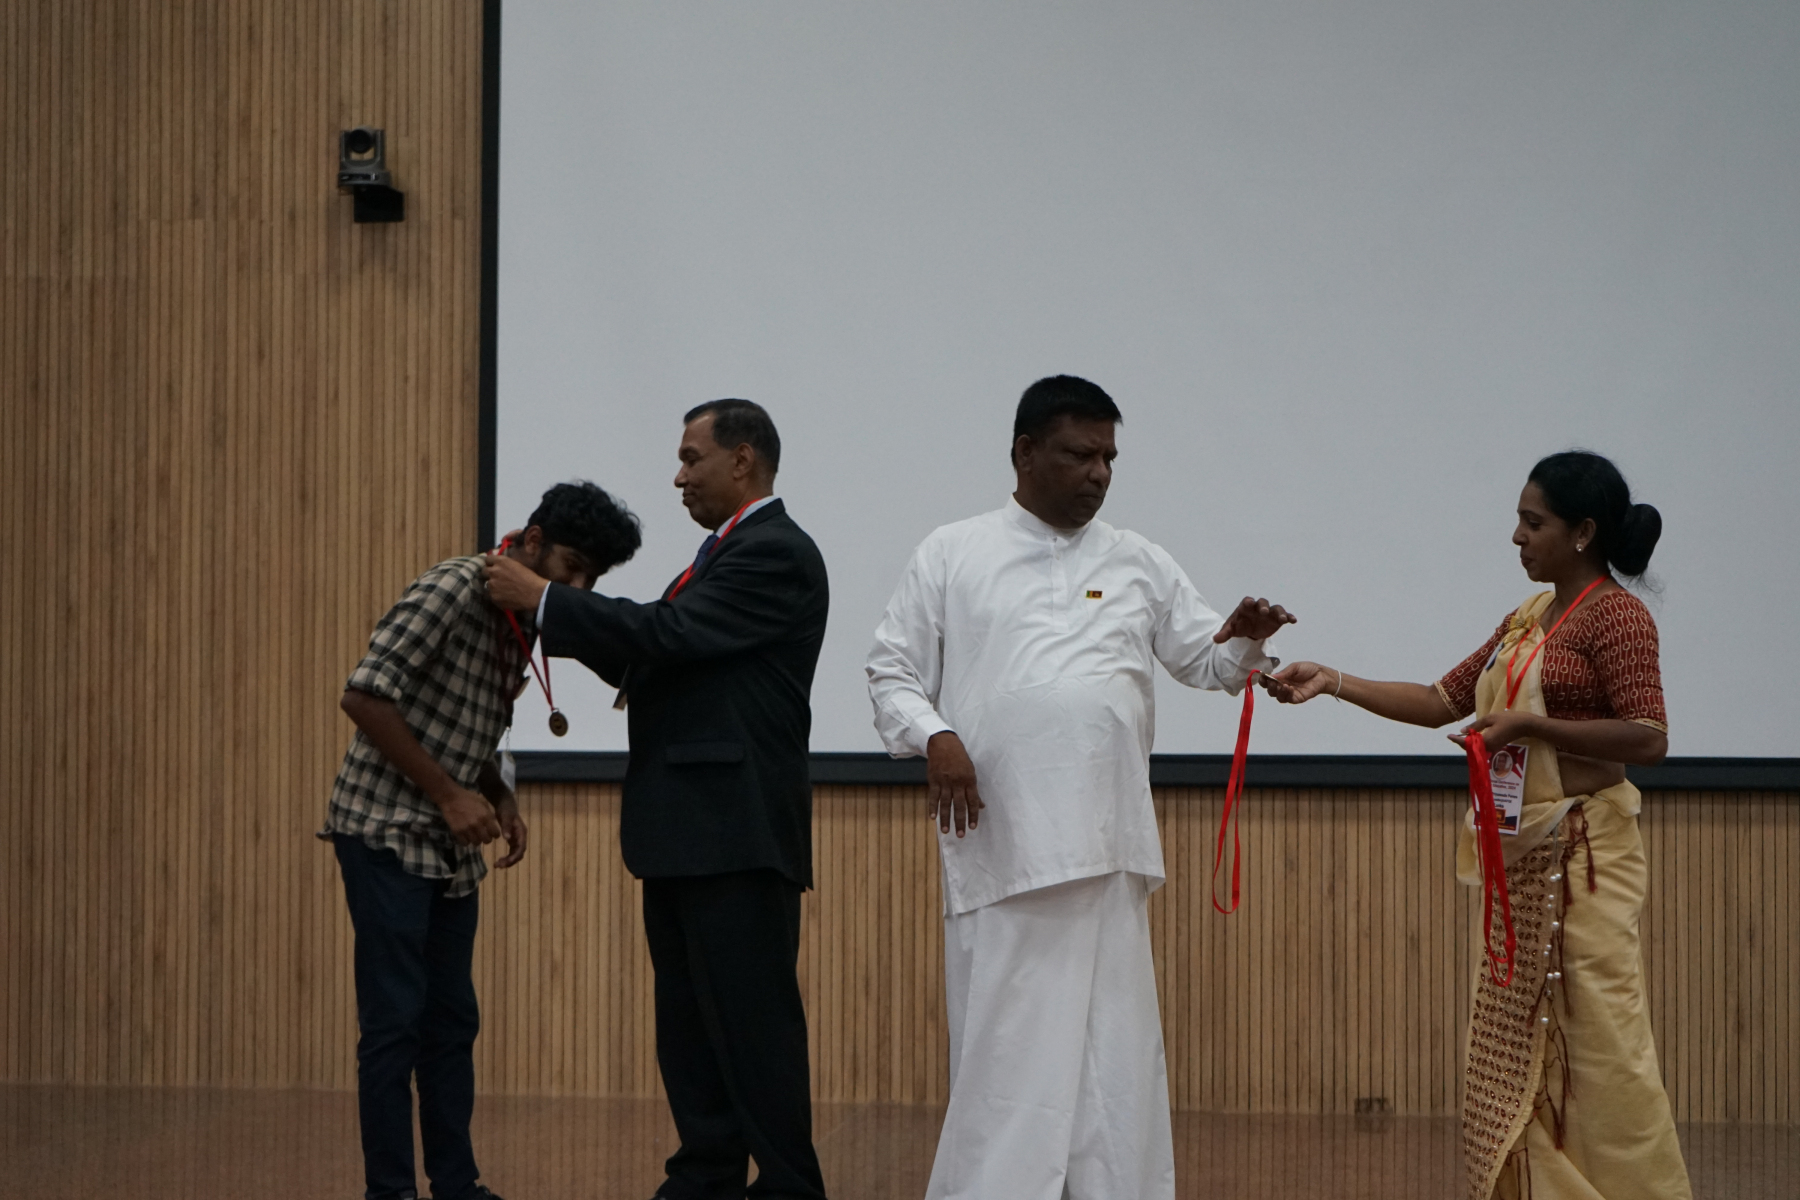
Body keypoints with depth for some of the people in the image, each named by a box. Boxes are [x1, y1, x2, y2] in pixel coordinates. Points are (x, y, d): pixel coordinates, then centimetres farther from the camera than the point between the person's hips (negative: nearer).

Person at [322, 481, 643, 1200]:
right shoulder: (453, 590, -17)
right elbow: (364, 696, -22)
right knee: (395, 1018, -7)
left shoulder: (525, 621, 10)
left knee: (452, 1020, 11)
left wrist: (501, 800, 2)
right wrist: (450, 795, -19)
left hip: (451, 845, 9)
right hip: (385, 830, -9)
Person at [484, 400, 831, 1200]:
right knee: (689, 1016, 12)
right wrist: (554, 608, 10)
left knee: (752, 1017, -7)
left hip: (736, 832, -10)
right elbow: (653, 660, 19)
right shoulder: (728, 552, 20)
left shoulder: (776, 554, -12)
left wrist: (543, 598, -12)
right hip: (686, 832, 10)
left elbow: (667, 633, -20)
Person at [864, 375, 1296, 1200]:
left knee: (1111, 1041, 2)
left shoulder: (1139, 567, 15)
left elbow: (1206, 662, 15)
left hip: (1106, 847, 3)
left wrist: (1242, 642, -7)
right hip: (998, 844, -2)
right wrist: (933, 737, -11)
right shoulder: (952, 556, 8)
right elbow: (892, 670, 7)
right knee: (1004, 1043, -1)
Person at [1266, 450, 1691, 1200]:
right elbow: (1442, 702, 19)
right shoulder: (1526, 622, 16)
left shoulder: (1615, 615, -9)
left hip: (1582, 856, -9)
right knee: (1513, 1049, 9)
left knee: (1597, 1049, -8)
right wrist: (1334, 683, 11)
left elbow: (1650, 739, -18)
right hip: (1521, 858, 9)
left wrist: (1530, 725, -22)